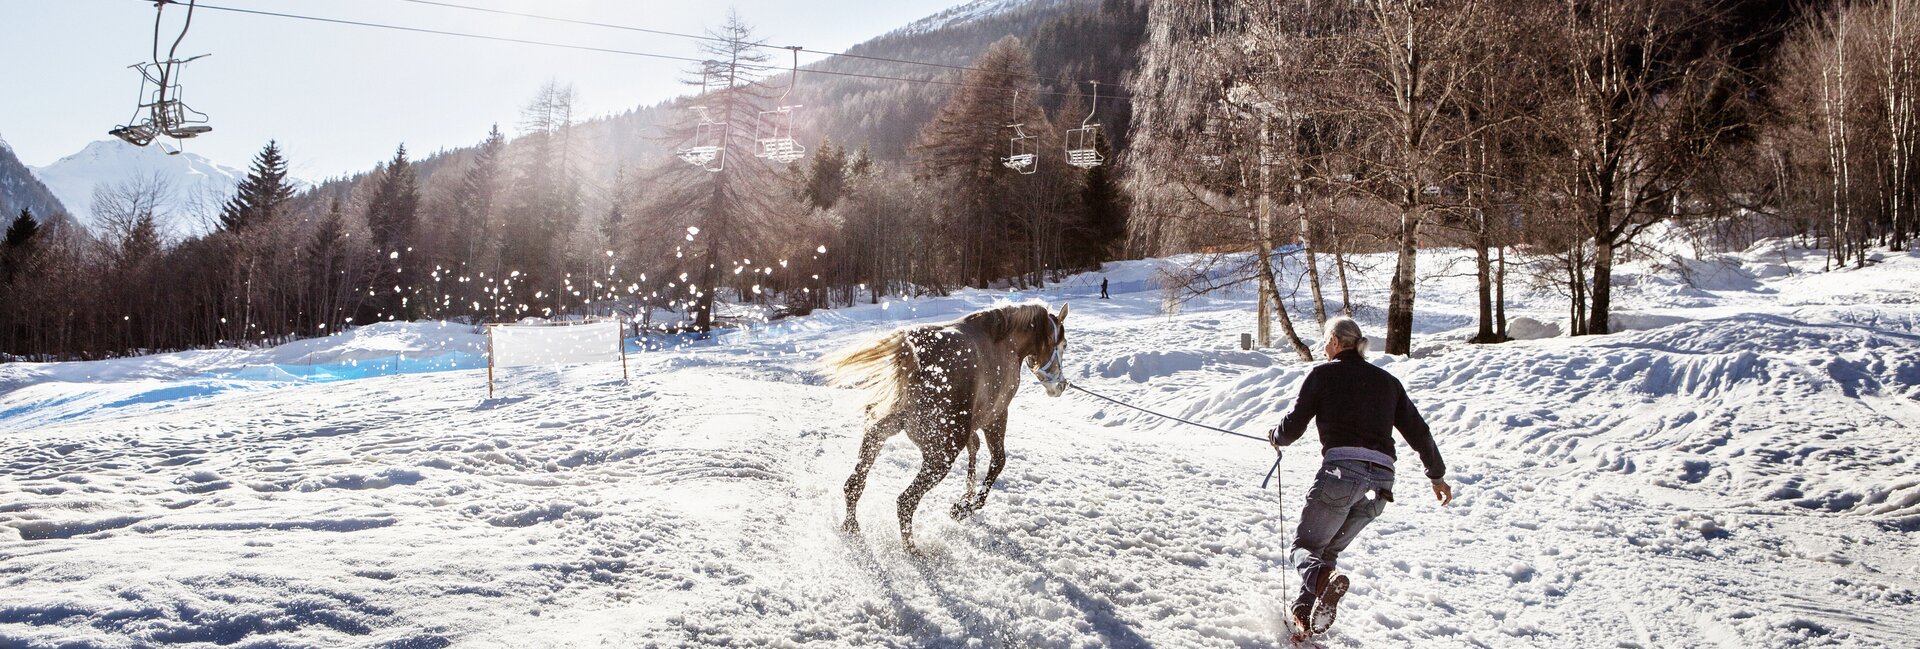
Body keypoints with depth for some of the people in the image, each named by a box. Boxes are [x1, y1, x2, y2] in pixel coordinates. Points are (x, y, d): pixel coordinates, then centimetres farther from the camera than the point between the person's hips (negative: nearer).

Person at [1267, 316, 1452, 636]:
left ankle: (1323, 580, -29)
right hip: (1382, 480, 5)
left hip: (1341, 470, -5)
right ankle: (1307, 611, 8)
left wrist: (1275, 436, 28)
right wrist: (1437, 475, 31)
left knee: (1305, 545, 4)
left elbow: (1294, 426, 6)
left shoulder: (1323, 373, 8)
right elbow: (1418, 432, 21)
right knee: (1329, 547, 21)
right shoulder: (1387, 381, 22)